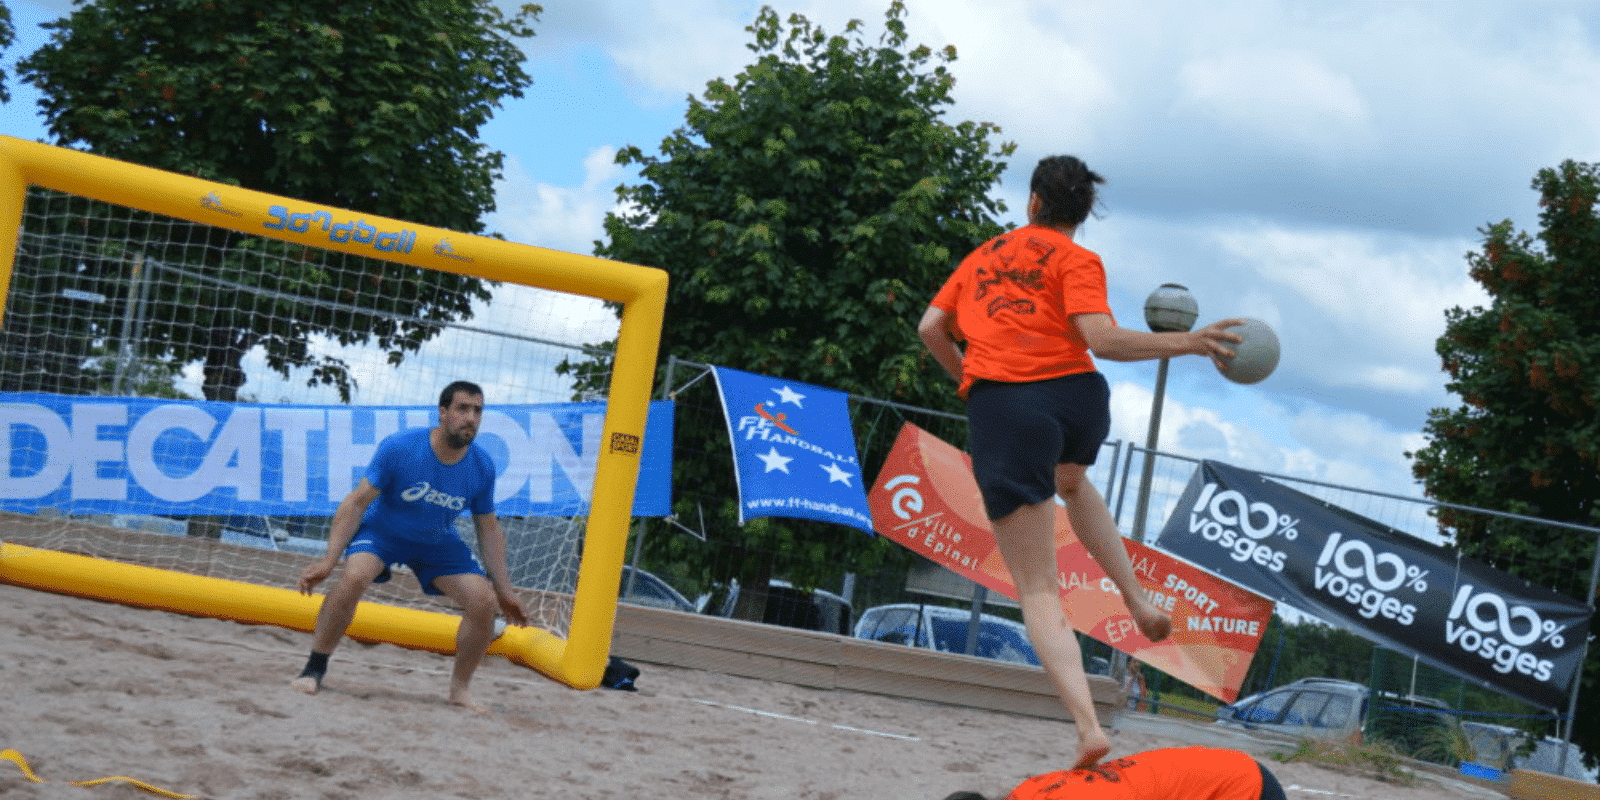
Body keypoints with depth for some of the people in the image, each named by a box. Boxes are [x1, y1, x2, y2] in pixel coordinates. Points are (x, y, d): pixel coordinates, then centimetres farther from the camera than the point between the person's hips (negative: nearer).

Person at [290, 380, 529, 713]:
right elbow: (358, 501, -20)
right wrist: (329, 559, -26)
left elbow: (488, 527, -1)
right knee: (354, 577, -32)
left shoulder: (482, 467, -15)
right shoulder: (399, 448, -25)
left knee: (484, 601, -14)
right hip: (381, 531, -3)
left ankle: (459, 689, 7)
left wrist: (505, 590, -1)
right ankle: (313, 670, -16)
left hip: (438, 543, 3)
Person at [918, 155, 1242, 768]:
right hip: (1076, 396, 1)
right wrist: (1186, 343, -7)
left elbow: (930, 327, 17)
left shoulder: (985, 254, 20)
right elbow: (1101, 338, -9)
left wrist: (968, 376, 33)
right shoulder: (1077, 260, 8)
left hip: (1001, 407, -1)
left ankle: (1088, 727, -19)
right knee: (1070, 481, 41)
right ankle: (1138, 600, 28)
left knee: (1037, 590, -3)